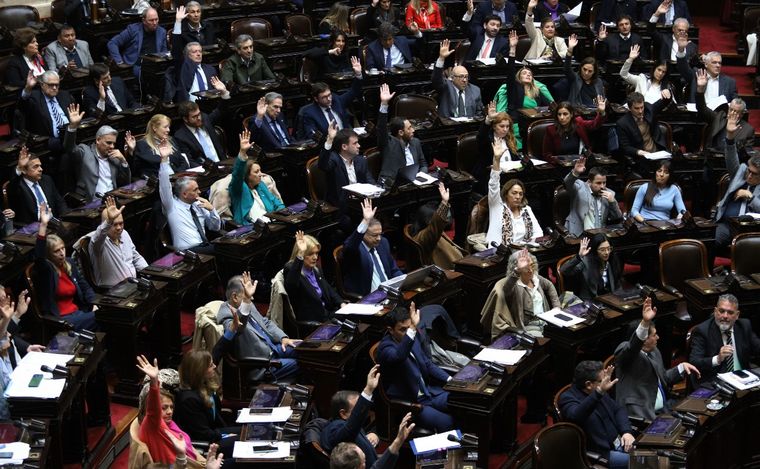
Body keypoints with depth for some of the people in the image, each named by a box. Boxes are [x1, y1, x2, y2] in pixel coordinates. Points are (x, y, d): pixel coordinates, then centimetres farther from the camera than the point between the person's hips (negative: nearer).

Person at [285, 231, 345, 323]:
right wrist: (300, 255, -42)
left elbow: (329, 290, 20)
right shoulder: (291, 269, -11)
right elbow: (290, 285, -34)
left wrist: (342, 304, 1)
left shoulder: (316, 270, 14)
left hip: (327, 313, 8)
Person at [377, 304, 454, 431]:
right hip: (407, 403, -8)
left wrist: (449, 380, 3)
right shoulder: (386, 347, -20)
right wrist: (412, 329, -53)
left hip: (428, 392, 8)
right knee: (446, 423, -25)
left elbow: (427, 364, 16)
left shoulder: (413, 338, 5)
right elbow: (398, 356, -45)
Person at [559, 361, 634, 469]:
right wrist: (600, 392, -49)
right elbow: (576, 415, -38)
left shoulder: (598, 392, 9)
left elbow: (618, 409, 17)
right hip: (601, 454, -8)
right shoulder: (568, 398, -15)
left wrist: (626, 432, -2)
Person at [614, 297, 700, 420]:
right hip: (640, 415, -8)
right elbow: (634, 344, -34)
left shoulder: (654, 351, 15)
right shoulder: (624, 350, -9)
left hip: (661, 411, 8)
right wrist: (644, 323, -47)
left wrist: (682, 367, 15)